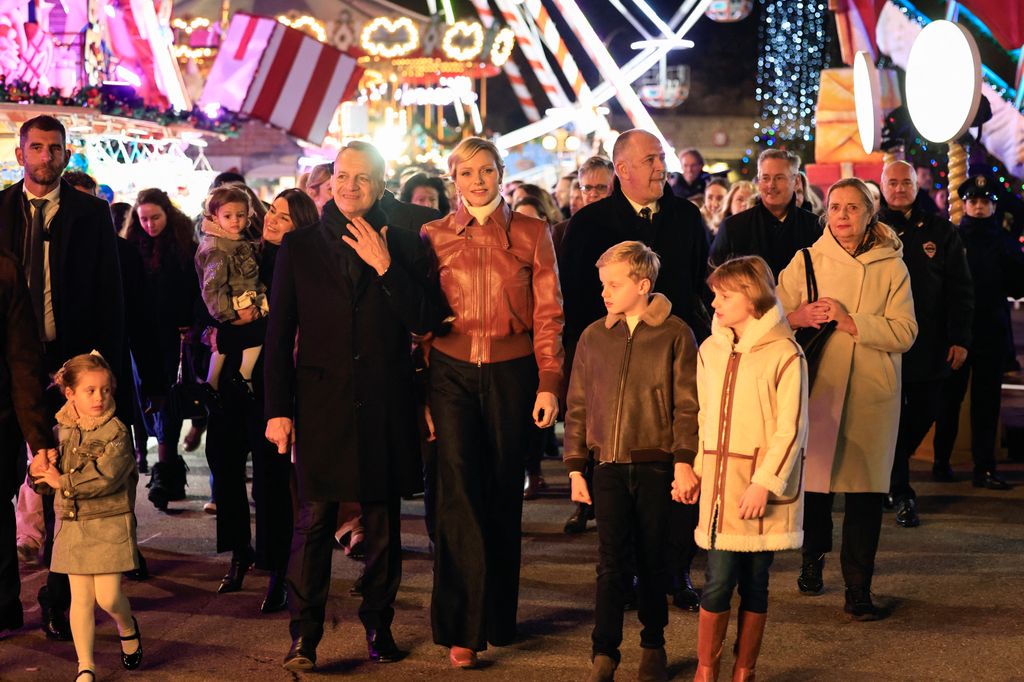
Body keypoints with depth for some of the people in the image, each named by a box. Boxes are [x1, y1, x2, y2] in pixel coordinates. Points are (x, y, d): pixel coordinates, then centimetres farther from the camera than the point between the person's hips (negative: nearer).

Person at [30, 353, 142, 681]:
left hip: (109, 524, -4)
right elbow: (44, 479, 11)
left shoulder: (116, 431, -9)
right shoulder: (59, 431, 5)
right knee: (80, 596, 4)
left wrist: (62, 481, -16)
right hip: (71, 526, 4)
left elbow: (106, 477, -20)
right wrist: (40, 470, -13)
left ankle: (128, 628, 27)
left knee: (107, 596, -6)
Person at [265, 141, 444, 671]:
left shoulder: (403, 246, 6)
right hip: (322, 403, -1)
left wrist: (385, 267, -12)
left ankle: (378, 626, 20)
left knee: (383, 522, 8)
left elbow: (426, 322, -4)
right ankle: (303, 637, 2)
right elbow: (279, 334, 5)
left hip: (385, 404, 1)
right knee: (314, 519, -4)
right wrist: (277, 409, -1)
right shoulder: (299, 246, 6)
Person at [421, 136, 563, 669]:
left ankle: (497, 615, 22)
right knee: (459, 493, -9)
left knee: (503, 495, 8)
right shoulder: (434, 236, 6)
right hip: (452, 373, 0)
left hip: (511, 374, 0)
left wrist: (548, 384, -5)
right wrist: (417, 390, 4)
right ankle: (463, 628, -4)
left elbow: (548, 313, 3)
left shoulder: (531, 234, 4)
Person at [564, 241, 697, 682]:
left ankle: (653, 645, 25)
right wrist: (575, 468, 7)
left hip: (657, 466, -2)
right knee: (611, 562, -1)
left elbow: (688, 405, -5)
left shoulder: (675, 335, -3)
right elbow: (577, 407, 9)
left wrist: (684, 461, -12)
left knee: (652, 561, 9)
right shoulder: (593, 338, 6)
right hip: (609, 465, 2)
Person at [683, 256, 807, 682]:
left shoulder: (784, 355, -9)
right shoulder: (711, 350, 9)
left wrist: (764, 483, -17)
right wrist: (691, 471, 9)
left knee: (754, 583, 6)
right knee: (718, 580, -2)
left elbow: (790, 429, -11)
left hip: (762, 488, -4)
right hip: (719, 480, 4)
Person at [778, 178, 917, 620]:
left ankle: (858, 588, 3)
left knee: (866, 490, -4)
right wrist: (798, 317, -15)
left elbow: (904, 333, -3)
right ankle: (813, 557, 30)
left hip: (872, 393, 0)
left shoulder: (891, 267, 5)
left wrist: (851, 321, -14)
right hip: (818, 386, 1)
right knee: (813, 479, 4)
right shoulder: (805, 262, 7)